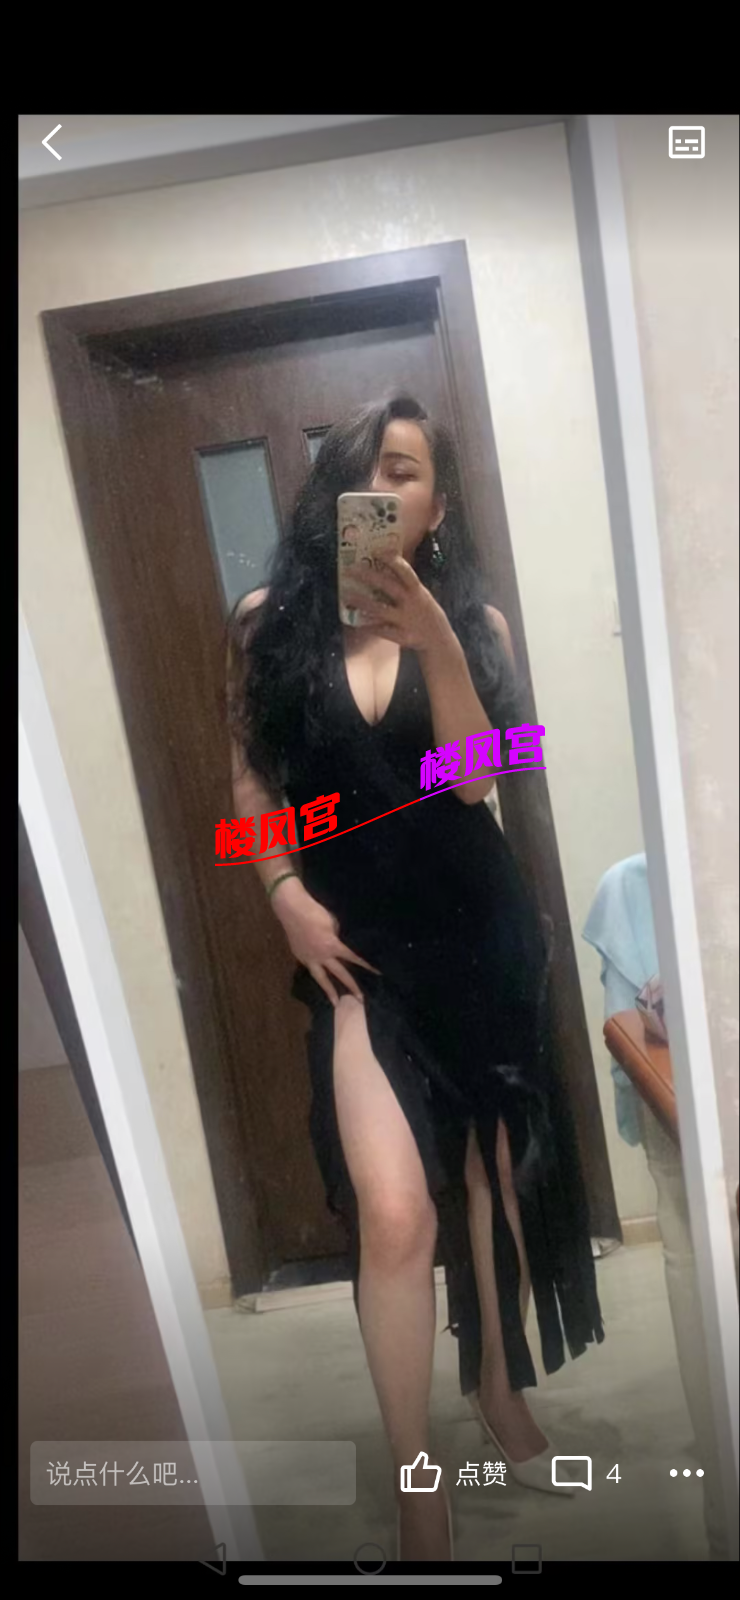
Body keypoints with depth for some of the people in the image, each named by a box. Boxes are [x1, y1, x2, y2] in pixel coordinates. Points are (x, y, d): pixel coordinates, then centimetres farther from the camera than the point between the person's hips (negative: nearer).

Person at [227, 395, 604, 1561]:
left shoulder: (474, 620, 0)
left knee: (492, 1168, 16)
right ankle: (416, 1486, 13)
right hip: (355, 939, -1)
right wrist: (285, 892, -5)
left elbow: (475, 778, -13)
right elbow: (249, 773, 7)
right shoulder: (270, 619, 0)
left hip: (474, 927, 2)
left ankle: (500, 1388, 43)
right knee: (395, 1211, -12)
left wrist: (432, 640, -26)